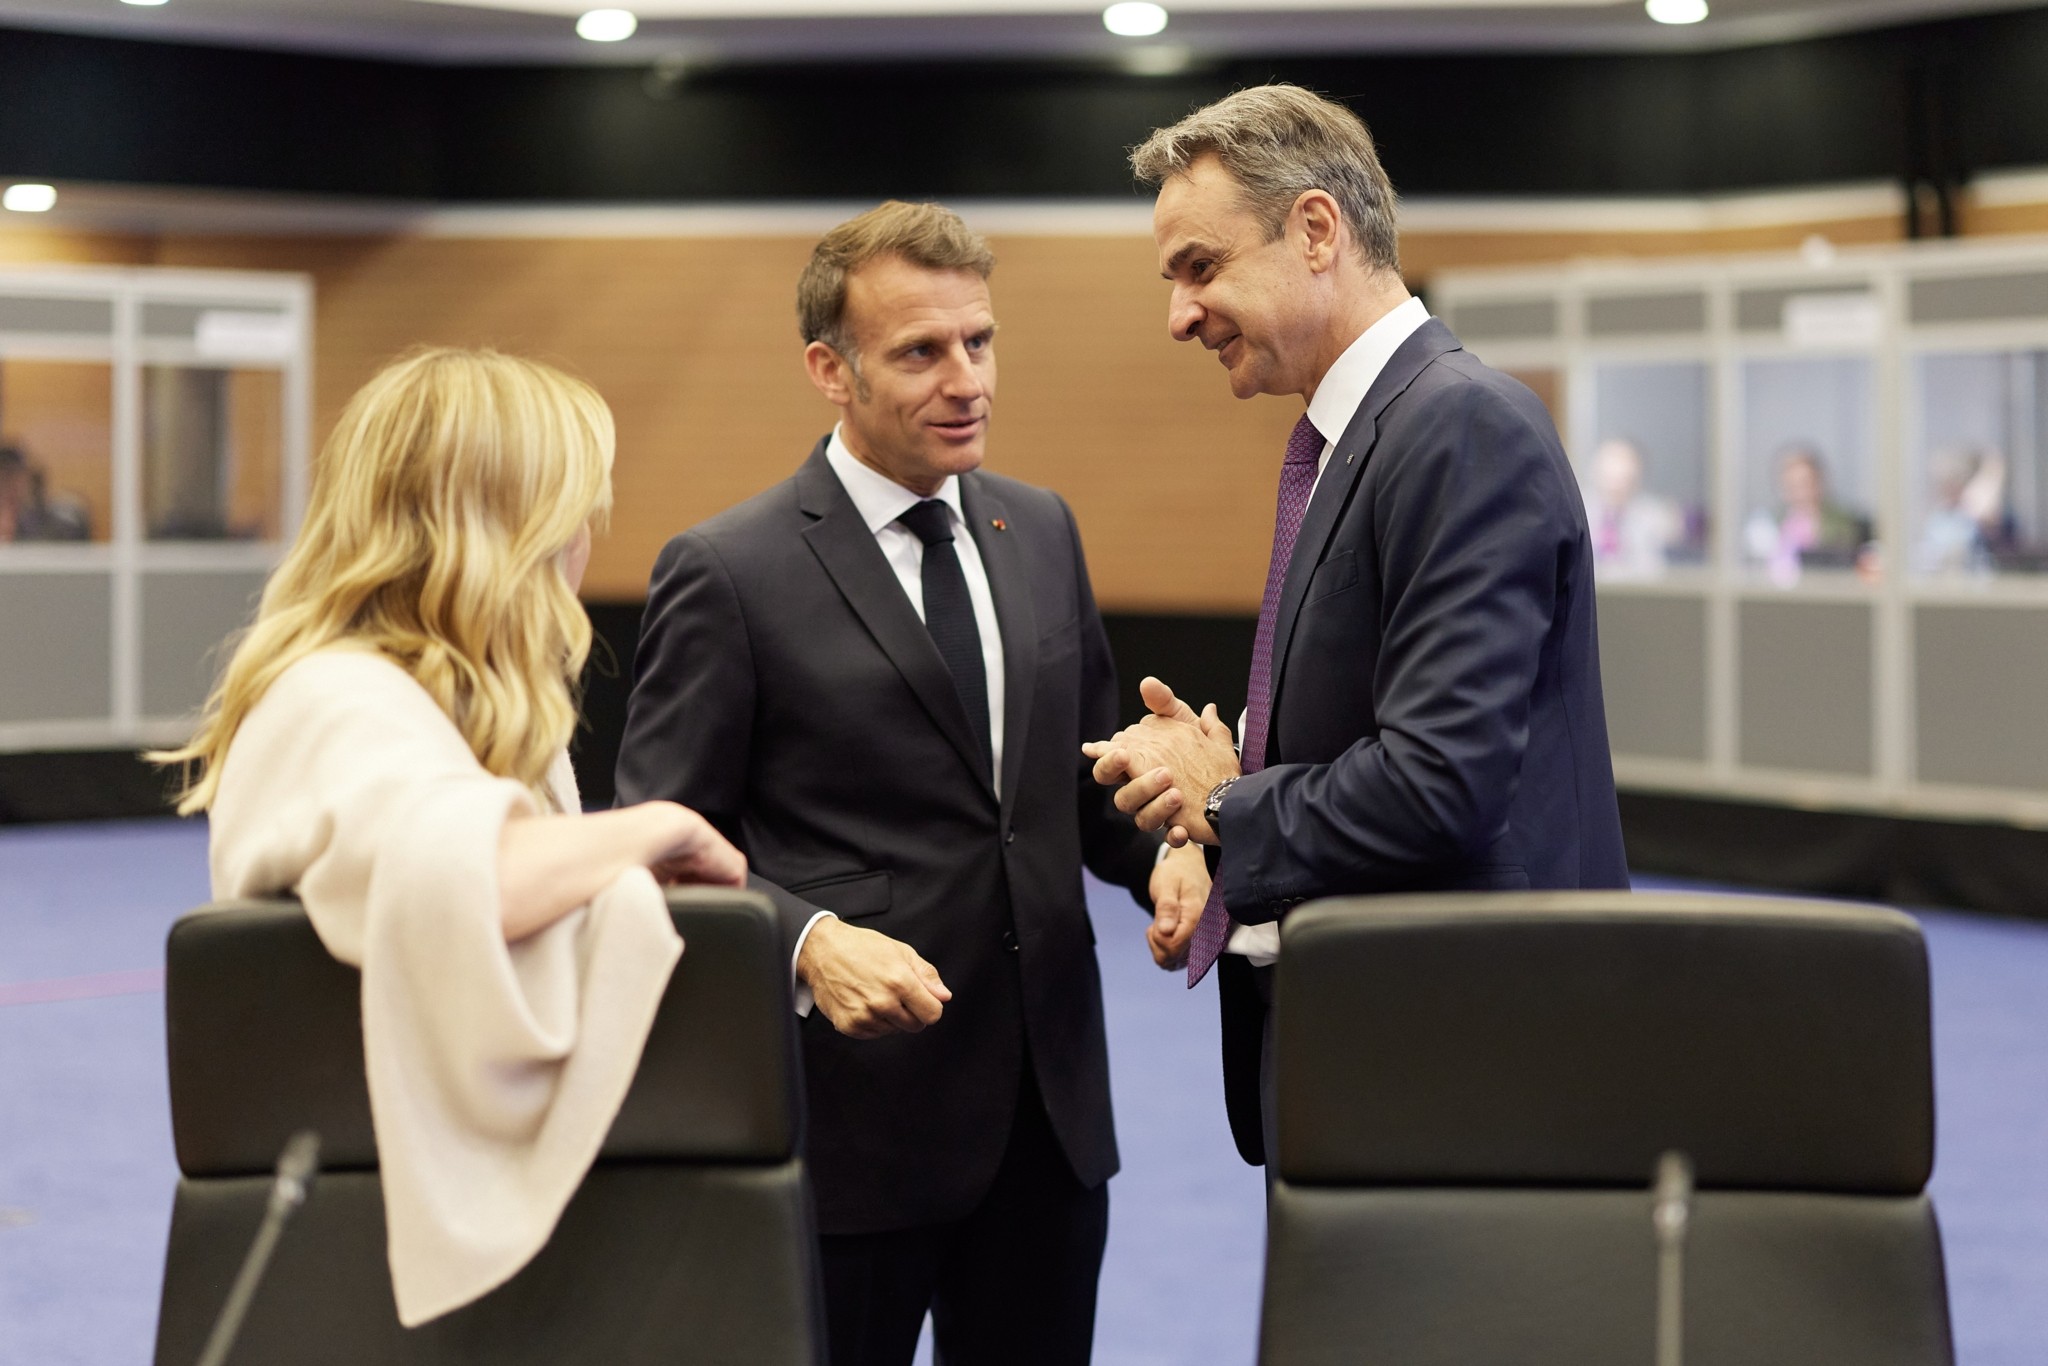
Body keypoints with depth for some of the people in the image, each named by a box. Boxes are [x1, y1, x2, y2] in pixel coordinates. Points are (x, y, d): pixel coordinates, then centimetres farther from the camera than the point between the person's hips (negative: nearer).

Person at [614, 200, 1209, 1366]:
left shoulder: (1041, 531, 10)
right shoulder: (730, 573, -9)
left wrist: (1161, 850, -4)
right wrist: (811, 940, -26)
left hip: (1049, 1101, 6)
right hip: (859, 1108, -5)